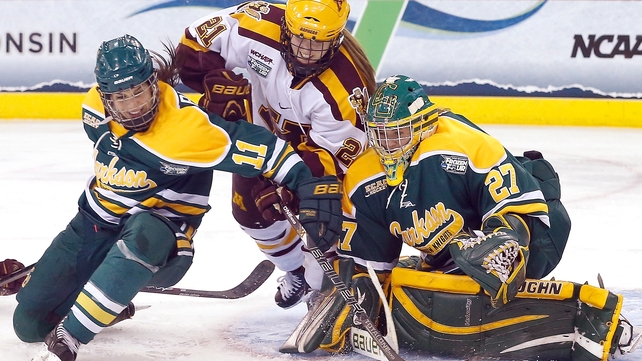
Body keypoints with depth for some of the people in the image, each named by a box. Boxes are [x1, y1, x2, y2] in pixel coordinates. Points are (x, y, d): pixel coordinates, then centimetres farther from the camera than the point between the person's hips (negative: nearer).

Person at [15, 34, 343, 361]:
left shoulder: (186, 128, -29)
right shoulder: (96, 107, -9)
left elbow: (261, 148, -28)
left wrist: (310, 183, -36)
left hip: (159, 233, -6)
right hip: (95, 220, 6)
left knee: (144, 238, -44)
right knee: (30, 322, 0)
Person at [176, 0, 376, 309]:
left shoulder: (344, 88, -41)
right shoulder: (258, 27, -35)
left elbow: (337, 153, -32)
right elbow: (199, 39, -19)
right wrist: (217, 82, -29)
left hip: (324, 142, -3)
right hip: (264, 129, 4)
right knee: (250, 210, 10)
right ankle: (297, 270, 35)